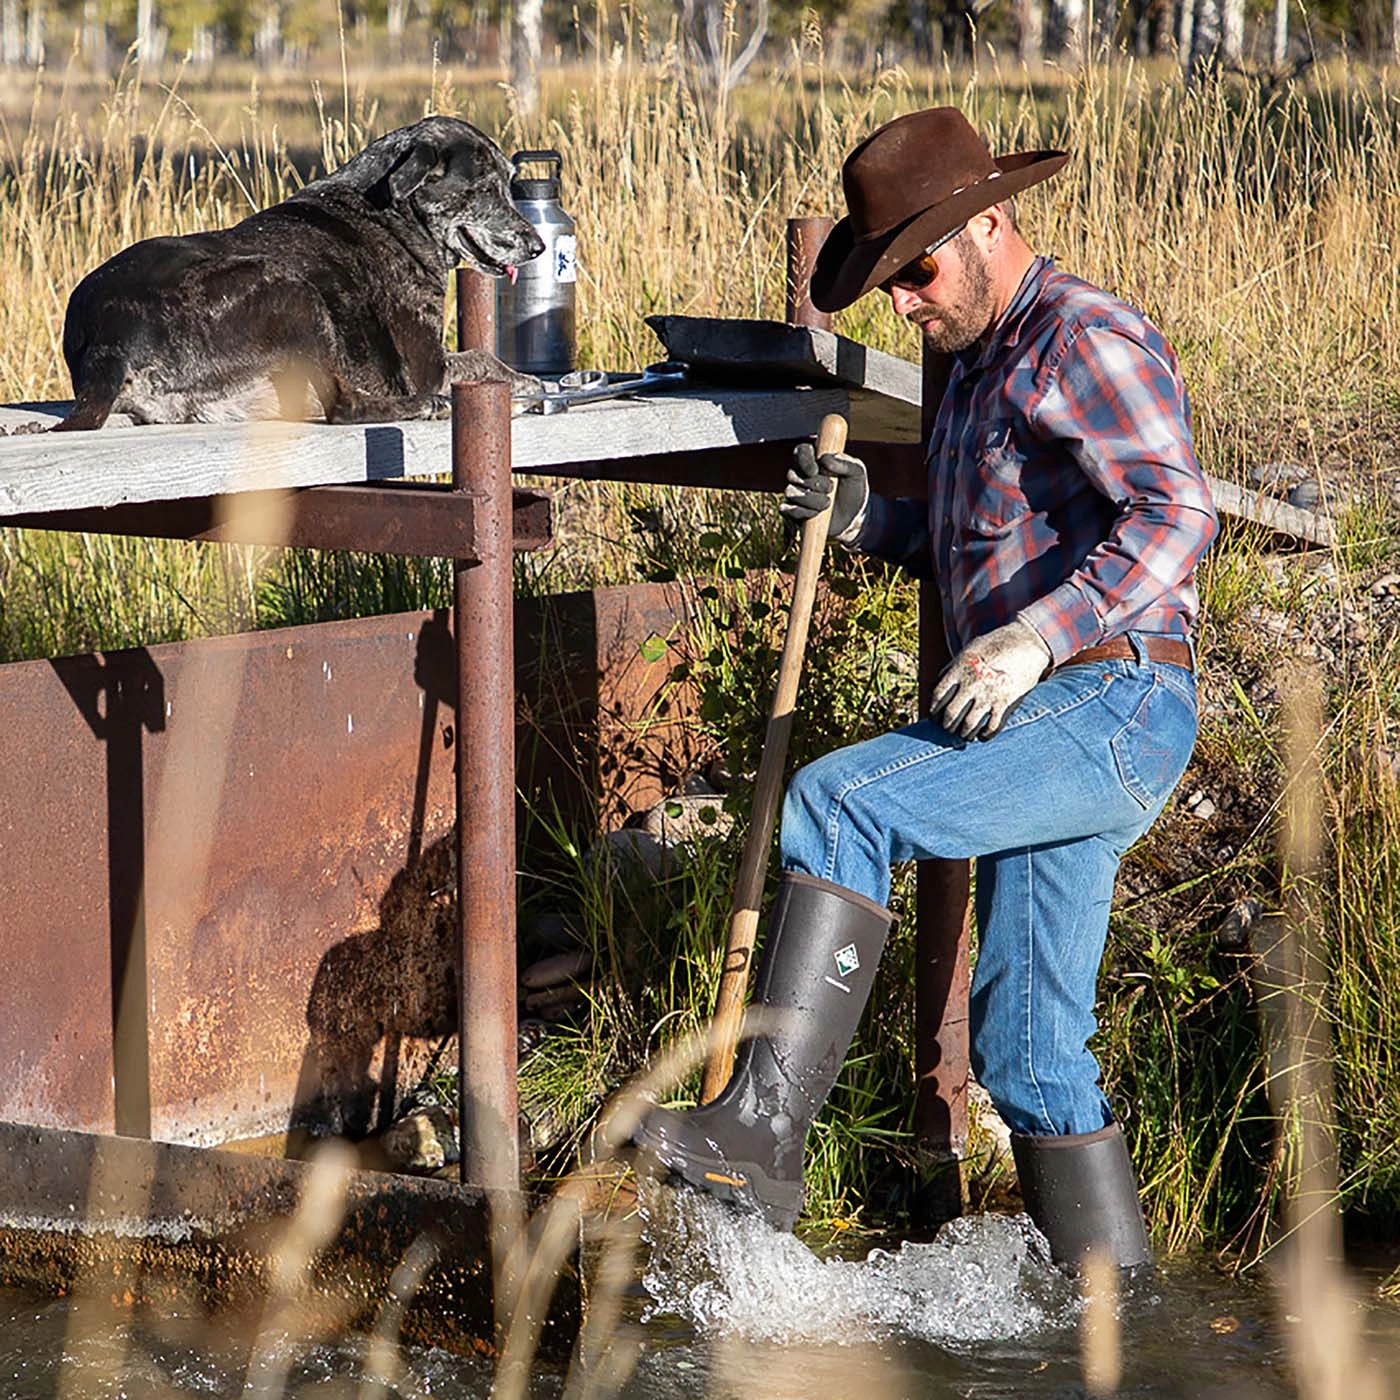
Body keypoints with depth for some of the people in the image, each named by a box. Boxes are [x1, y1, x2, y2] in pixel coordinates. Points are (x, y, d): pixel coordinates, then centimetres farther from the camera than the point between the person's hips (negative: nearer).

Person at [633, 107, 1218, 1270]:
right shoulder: (982, 363, 21)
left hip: (1108, 710, -10)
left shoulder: (1085, 340, -10)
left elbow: (1176, 517, -22)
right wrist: (867, 520, 11)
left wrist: (1033, 638, -31)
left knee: (839, 805, -24)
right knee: (1028, 1045, 9)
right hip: (1050, 735, 10)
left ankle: (763, 1134, -28)